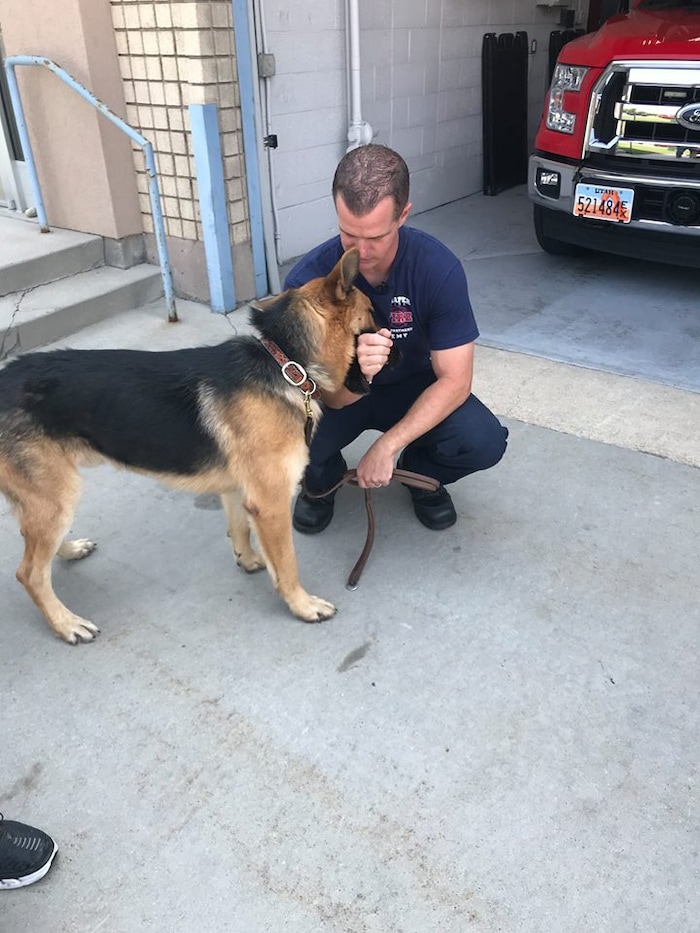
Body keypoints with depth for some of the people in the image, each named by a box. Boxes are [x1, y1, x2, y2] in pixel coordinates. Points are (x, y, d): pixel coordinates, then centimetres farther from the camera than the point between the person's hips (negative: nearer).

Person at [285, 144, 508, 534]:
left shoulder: (439, 268, -26)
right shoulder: (308, 279, -26)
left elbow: (455, 380, -22)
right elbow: (333, 397, -24)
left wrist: (388, 444, -30)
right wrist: (353, 371, -49)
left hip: (413, 386, 1)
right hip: (341, 391, 0)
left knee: (485, 441, -27)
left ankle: (419, 473, 9)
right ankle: (322, 481, 8)